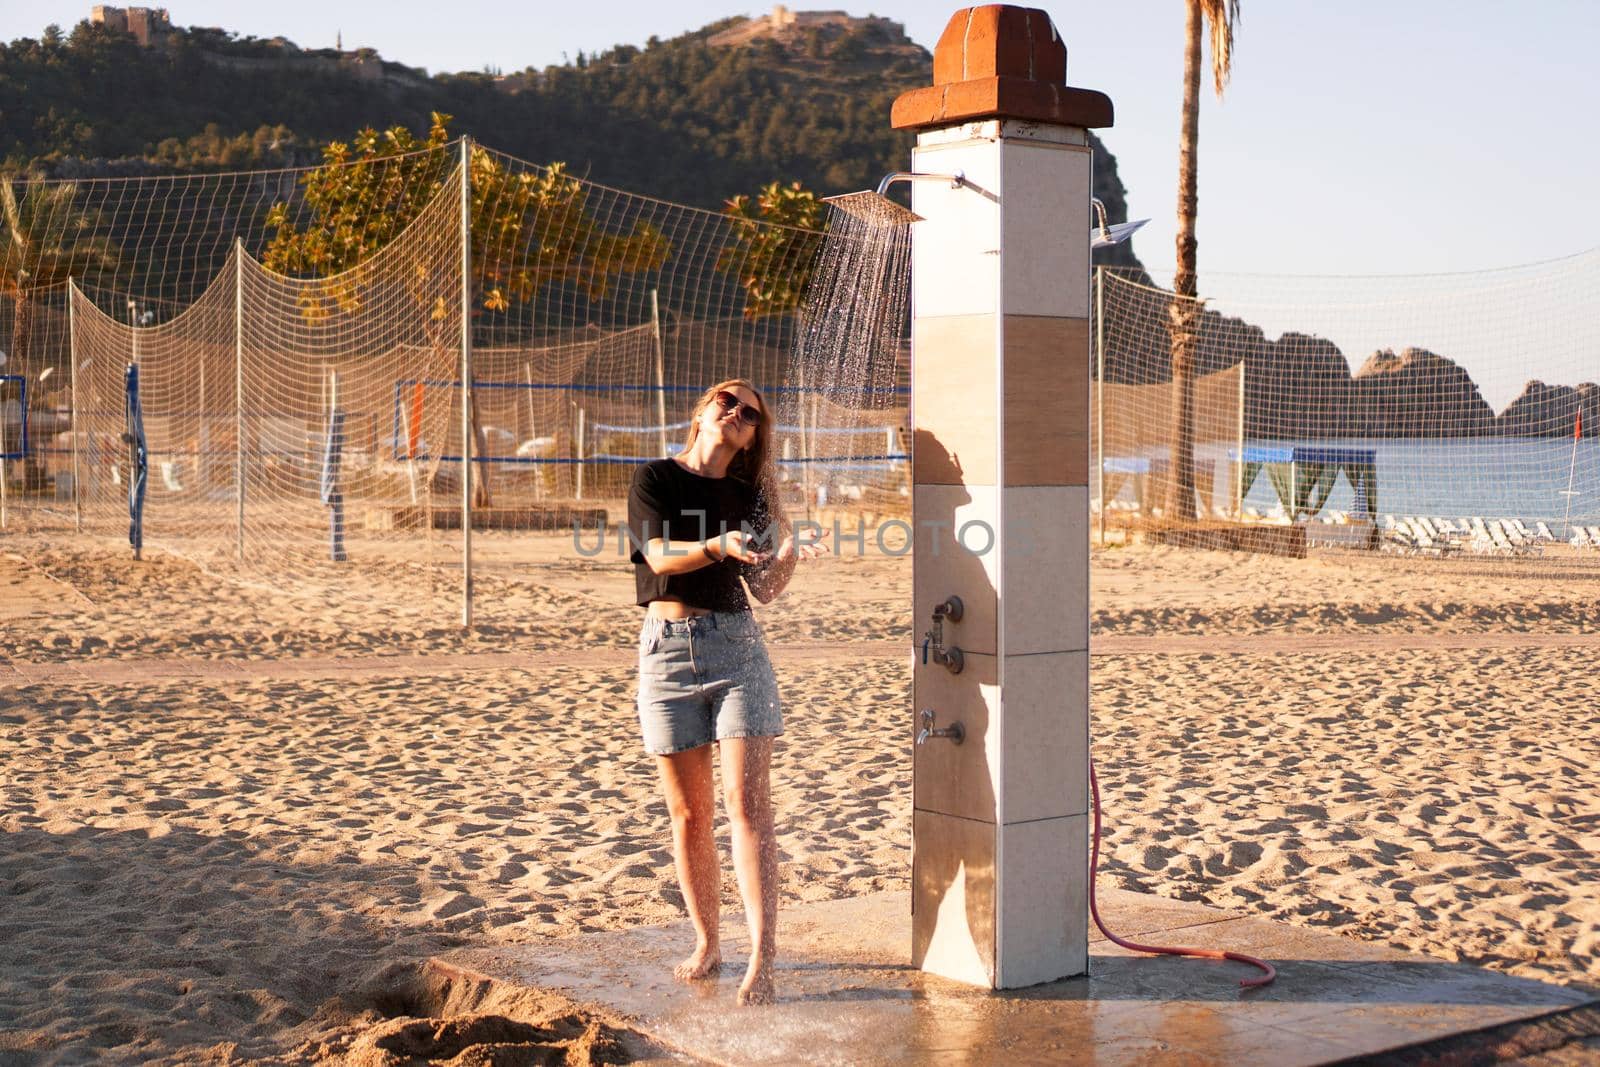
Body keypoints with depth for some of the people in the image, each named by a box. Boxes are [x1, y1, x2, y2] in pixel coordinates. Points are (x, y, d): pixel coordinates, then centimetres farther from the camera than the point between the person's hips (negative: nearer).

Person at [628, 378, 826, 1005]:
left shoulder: (748, 498, 11)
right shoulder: (655, 479, 4)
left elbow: (764, 589, 8)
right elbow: (660, 556, -12)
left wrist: (789, 556, -12)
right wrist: (717, 547, -29)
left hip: (735, 647, 1)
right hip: (667, 649, -1)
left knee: (747, 803, -10)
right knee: (688, 814, 5)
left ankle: (761, 960, -12)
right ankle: (706, 944, 20)